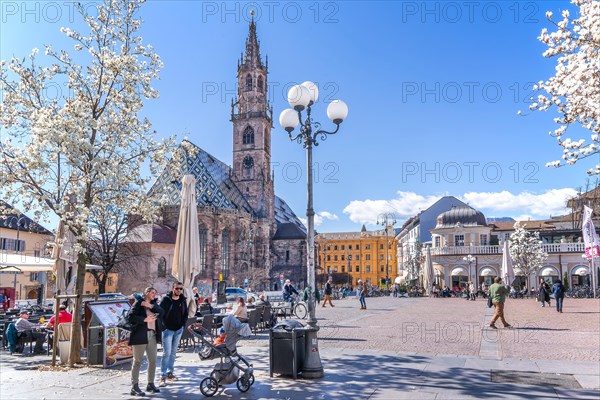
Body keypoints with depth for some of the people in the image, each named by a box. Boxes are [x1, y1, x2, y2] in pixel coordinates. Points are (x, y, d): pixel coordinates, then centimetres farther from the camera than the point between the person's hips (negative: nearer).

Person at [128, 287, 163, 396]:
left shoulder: (153, 304, 16)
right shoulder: (138, 303, -1)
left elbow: (161, 312, -2)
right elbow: (131, 317, -12)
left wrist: (150, 306, -12)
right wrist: (145, 319, -19)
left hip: (152, 335, 6)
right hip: (140, 335, -6)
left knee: (153, 360, 9)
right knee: (138, 361, -3)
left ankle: (150, 384, 19)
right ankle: (134, 387, 0)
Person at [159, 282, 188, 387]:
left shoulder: (183, 300, 5)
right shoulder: (166, 299, -10)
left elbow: (185, 313, 12)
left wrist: (184, 323, 0)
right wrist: (163, 326, -19)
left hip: (179, 330, 5)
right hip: (168, 329, -5)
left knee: (173, 352, 14)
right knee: (166, 353, -9)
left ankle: (170, 372, 25)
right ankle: (163, 376, -4)